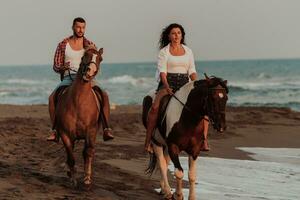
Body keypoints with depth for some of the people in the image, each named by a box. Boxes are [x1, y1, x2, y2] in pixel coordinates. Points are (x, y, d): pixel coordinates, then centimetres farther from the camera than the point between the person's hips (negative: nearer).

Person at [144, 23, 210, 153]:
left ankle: (203, 140, -12)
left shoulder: (188, 51, 15)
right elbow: (162, 71, -7)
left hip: (185, 83, 4)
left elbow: (192, 71, 11)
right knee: (155, 107, -30)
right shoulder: (164, 52, 4)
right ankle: (148, 141, -23)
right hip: (168, 83, -4)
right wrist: (167, 87, -24)